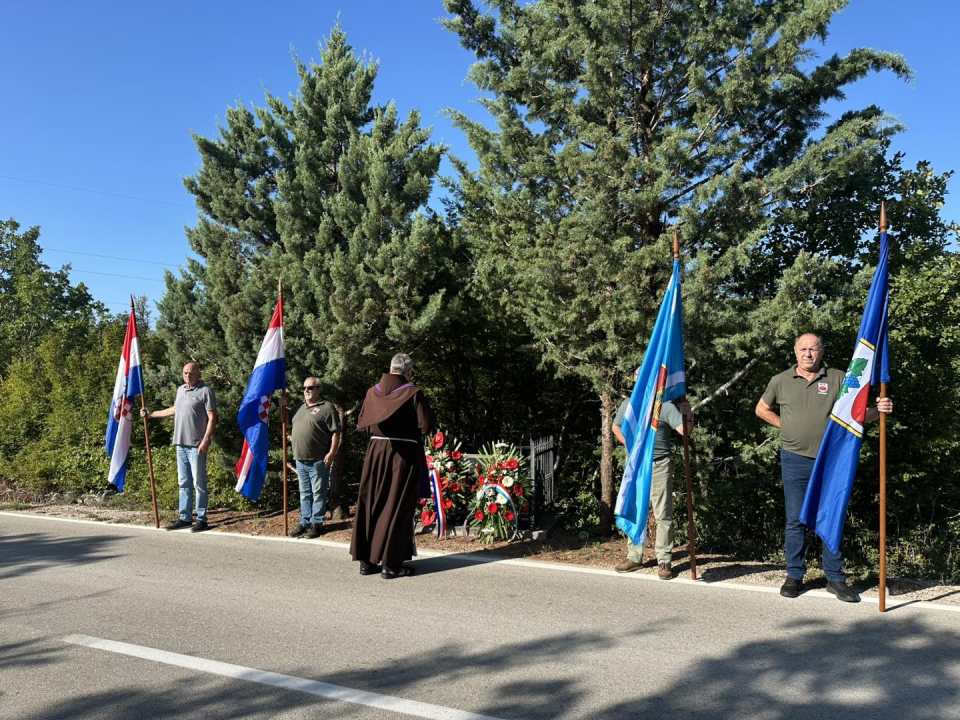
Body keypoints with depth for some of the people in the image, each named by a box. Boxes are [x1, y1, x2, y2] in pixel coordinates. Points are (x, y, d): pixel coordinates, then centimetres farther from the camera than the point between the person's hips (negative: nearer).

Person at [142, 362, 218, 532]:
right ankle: (184, 518, 19)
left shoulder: (205, 391, -7)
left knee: (199, 483, -3)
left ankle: (201, 519, 4)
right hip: (181, 444, 7)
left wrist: (206, 440, -19)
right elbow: (174, 410, 31)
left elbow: (212, 418, -12)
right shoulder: (180, 390, 15)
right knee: (183, 483, 12)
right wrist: (150, 414, 33)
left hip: (196, 446, -7)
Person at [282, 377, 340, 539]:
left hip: (318, 460, -7)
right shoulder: (300, 407, 16)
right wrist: (284, 408, 15)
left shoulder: (327, 407, -6)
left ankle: (317, 523, 8)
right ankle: (305, 522, 22)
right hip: (300, 460, 7)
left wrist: (331, 453, -18)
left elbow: (335, 432, -10)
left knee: (318, 493, 1)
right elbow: (289, 425, 29)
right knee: (305, 493, 14)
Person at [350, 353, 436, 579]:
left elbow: (362, 423, 12)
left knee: (371, 504, 13)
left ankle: (366, 560, 17)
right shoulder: (413, 393, -11)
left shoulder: (373, 392, 4)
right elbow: (426, 425, -12)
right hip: (404, 455, -4)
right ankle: (390, 563, 5)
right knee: (397, 507, 2)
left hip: (375, 451, 4)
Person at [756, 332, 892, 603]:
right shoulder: (780, 381, 3)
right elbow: (762, 410, 16)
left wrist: (878, 410, -21)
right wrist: (787, 426, 5)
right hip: (795, 460, 0)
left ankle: (835, 578, 17)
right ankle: (794, 576, 16)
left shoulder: (838, 378, 1)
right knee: (795, 519, 5)